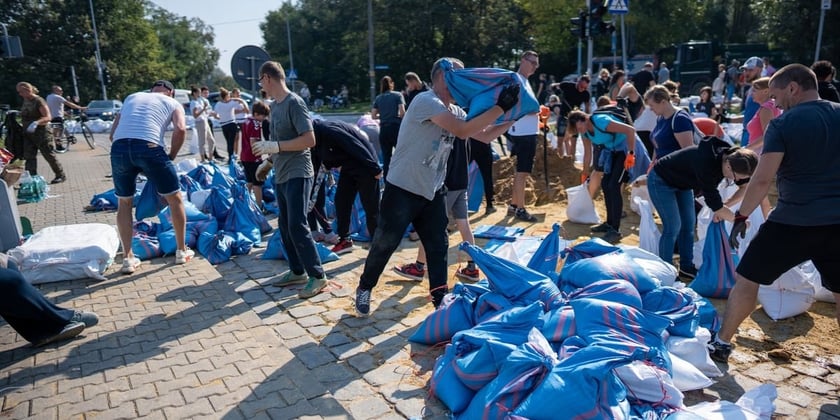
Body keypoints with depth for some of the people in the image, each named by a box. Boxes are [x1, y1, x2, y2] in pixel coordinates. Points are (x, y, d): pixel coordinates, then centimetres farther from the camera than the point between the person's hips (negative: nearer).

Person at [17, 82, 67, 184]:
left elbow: (48, 117, -24)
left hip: (40, 133, -8)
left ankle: (61, 175, 14)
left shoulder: (39, 101, -14)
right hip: (28, 134, 8)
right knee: (29, 157, 1)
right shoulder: (25, 101, 10)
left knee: (49, 156, 1)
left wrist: (36, 123, -39)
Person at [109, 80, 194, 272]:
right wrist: (171, 156, 9)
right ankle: (182, 251, 20)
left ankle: (128, 258, 18)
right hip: (149, 147, -3)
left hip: (119, 147, 4)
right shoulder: (172, 103, 21)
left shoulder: (131, 97, 32)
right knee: (175, 199, 14)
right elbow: (180, 129, -1)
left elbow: (113, 133, 25)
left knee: (124, 202, 19)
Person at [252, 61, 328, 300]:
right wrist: (269, 160, 19)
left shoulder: (294, 103, -14)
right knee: (284, 225, 12)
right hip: (280, 175, 9)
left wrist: (275, 146, -20)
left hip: (297, 175, -9)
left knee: (297, 226, -10)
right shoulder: (275, 105, 11)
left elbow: (309, 140, -20)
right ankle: (297, 271, 23)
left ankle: (317, 275, 0)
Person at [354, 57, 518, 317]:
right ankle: (364, 289, 27)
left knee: (438, 246, 8)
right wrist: (500, 107, -27)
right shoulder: (425, 101, -19)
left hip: (433, 191, 8)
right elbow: (463, 130, -29)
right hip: (402, 190, -7)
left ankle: (440, 298, 20)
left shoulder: (454, 111, 7)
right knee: (385, 244, 6)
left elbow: (484, 135, 9)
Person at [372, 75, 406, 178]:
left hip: (384, 129, 3)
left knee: (386, 158, 6)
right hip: (396, 128, -3)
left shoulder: (378, 98, 11)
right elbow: (402, 112, -9)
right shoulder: (397, 95, 2)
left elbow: (373, 116, 6)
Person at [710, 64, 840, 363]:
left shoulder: (783, 124, -9)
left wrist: (741, 216, -4)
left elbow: (762, 179, -15)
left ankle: (721, 343, 20)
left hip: (793, 221, -5)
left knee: (746, 279, 10)